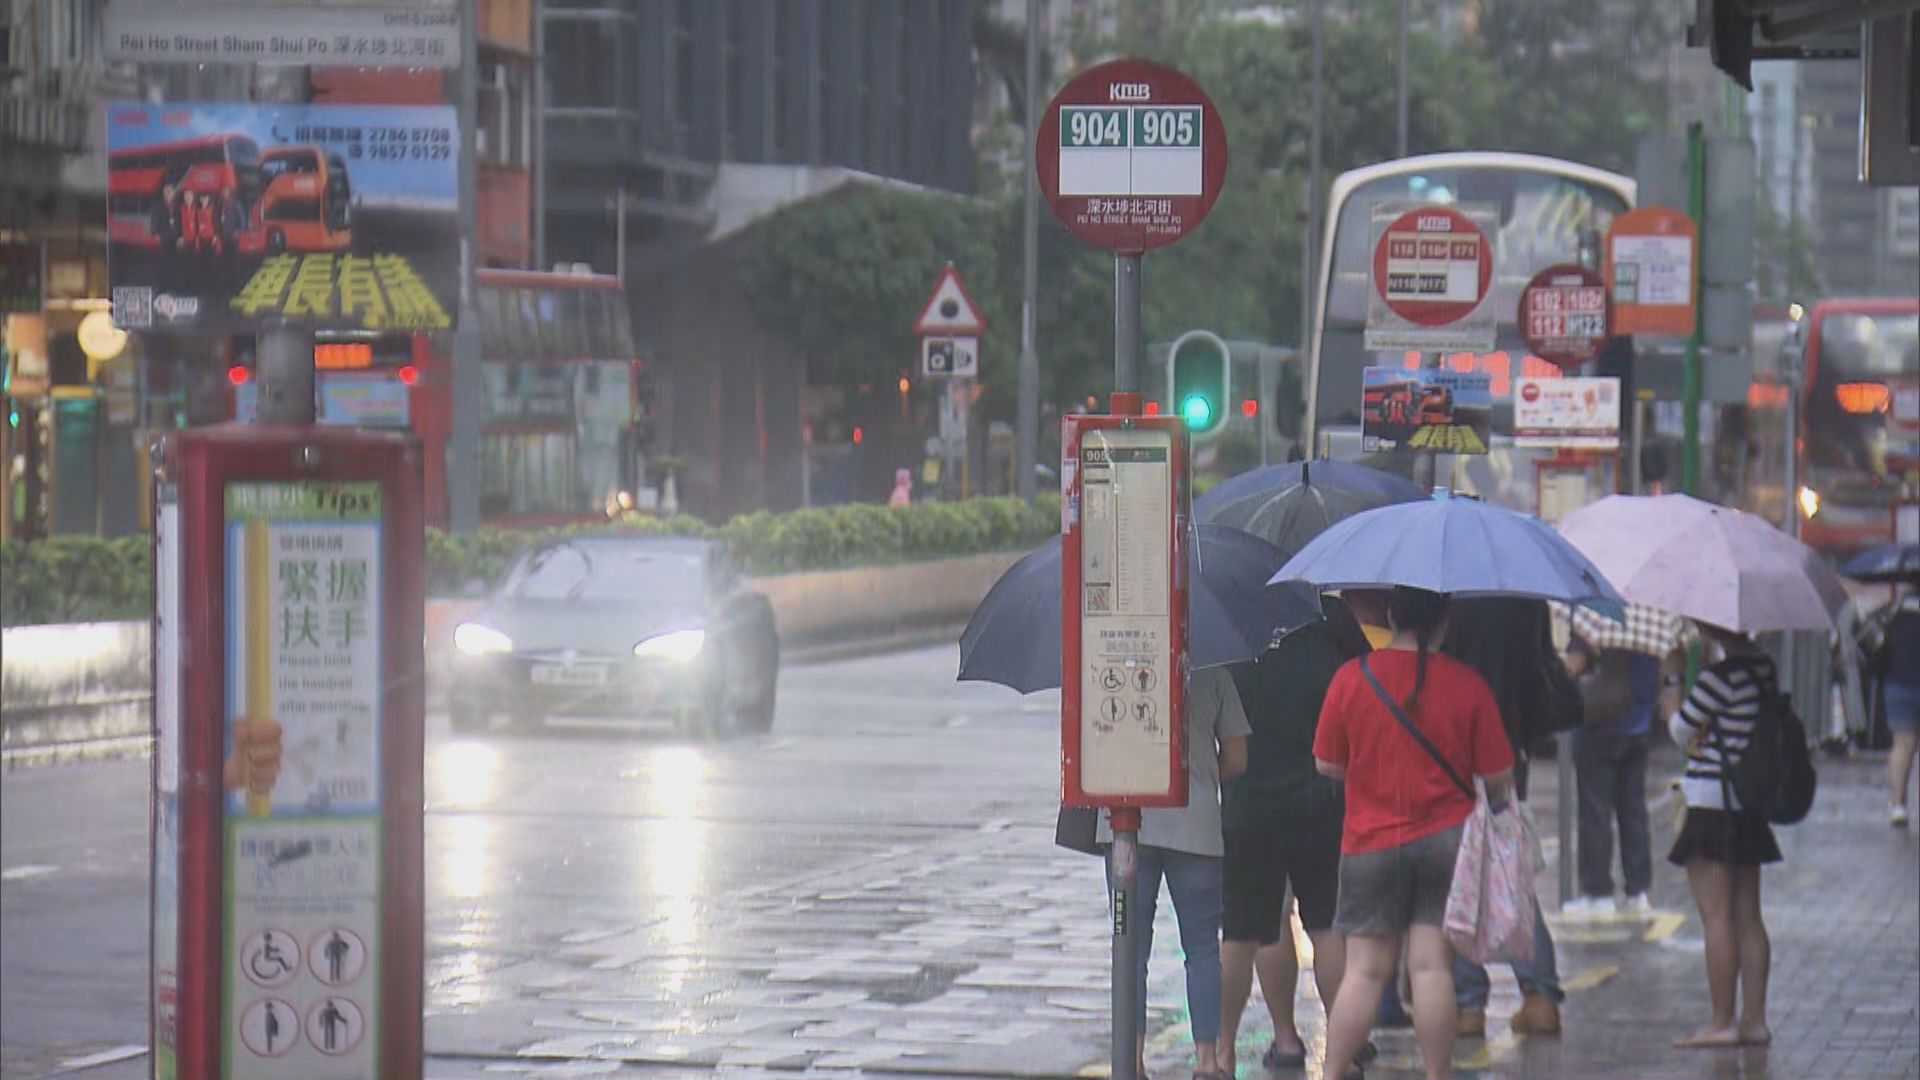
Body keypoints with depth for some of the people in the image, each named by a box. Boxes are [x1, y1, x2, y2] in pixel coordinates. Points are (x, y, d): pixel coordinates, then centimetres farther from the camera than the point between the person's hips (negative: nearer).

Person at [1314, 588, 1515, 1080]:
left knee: (1365, 970, 5)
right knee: (1432, 966, 0)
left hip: (1370, 842, 1)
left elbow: (1326, 765, 3)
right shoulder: (1467, 684, -5)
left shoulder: (1352, 677, -5)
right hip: (1446, 837, 0)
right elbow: (1499, 775, -2)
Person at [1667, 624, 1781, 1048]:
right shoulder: (1764, 667, 8)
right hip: (1750, 808, 9)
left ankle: (1722, 1022, -2)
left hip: (1713, 803, -9)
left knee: (1716, 916, -3)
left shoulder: (1721, 676, -19)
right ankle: (1754, 1020, 12)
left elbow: (1681, 730, -8)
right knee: (1747, 916, 11)